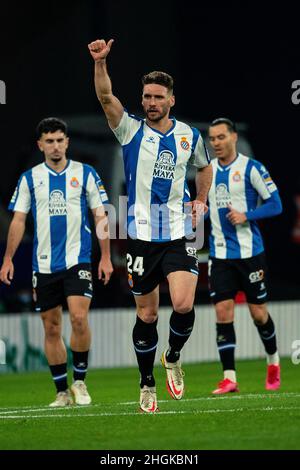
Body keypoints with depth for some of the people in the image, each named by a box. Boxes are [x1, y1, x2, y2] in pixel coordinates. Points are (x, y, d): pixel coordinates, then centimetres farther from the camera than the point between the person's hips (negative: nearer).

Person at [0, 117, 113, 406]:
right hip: (43, 263, 2)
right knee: (51, 329, 4)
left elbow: (100, 216, 6)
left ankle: (79, 381, -2)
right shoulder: (30, 178, 7)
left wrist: (106, 257, 1)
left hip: (78, 260, -2)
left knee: (79, 318, -18)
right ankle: (62, 392, 13)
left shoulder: (85, 174, 4)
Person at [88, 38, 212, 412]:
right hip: (141, 236, -1)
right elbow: (106, 97, -19)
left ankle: (173, 358, 12)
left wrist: (201, 199, 15)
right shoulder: (131, 130, -1)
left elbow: (204, 166, 28)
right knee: (146, 315, 5)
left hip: (179, 234, 1)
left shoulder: (189, 136, 6)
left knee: (184, 305, -17)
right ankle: (147, 384, 21)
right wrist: (100, 62, -34)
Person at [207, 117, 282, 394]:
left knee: (258, 312, 5)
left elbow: (275, 204, -7)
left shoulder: (251, 168, -6)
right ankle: (229, 378, -7)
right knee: (223, 313, -7)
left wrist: (246, 216, -19)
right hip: (219, 254, 4)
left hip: (250, 251, -3)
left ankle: (273, 361, 31)